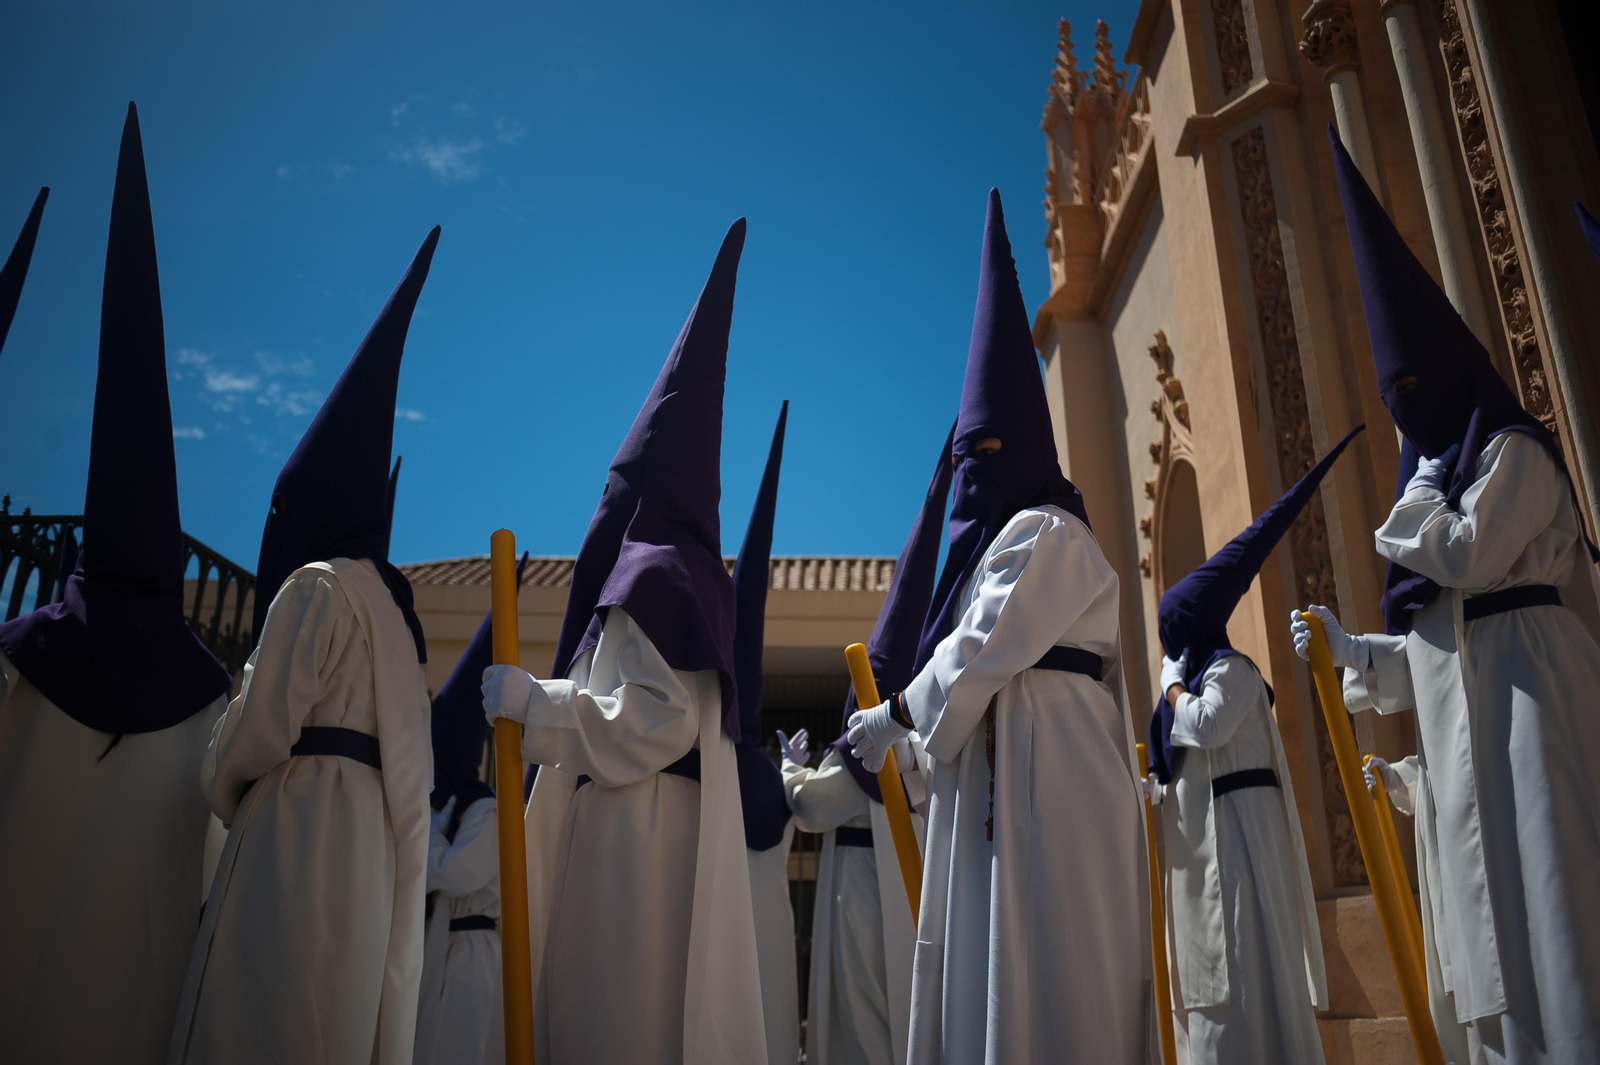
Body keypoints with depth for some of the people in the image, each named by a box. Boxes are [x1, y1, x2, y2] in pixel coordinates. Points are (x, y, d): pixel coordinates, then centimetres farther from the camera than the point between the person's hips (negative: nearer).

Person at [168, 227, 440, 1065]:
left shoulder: (314, 587, -3)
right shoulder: (392, 603, 20)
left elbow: (263, 728, -9)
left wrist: (217, 788, 11)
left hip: (301, 826, -8)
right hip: (371, 842, 8)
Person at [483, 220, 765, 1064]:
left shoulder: (648, 574, -10)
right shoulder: (689, 573, 18)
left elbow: (658, 720, -19)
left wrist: (530, 700, -14)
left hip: (636, 846, -9)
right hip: (661, 840, 9)